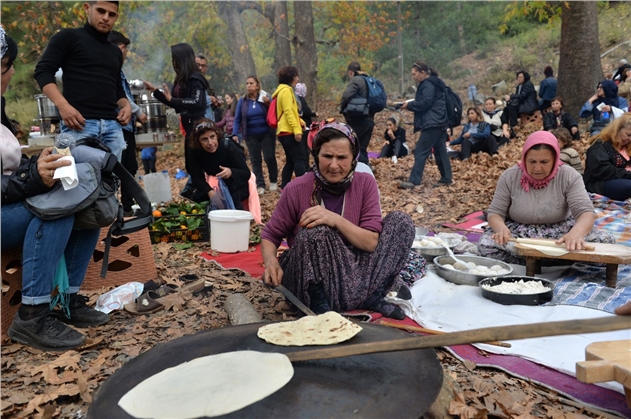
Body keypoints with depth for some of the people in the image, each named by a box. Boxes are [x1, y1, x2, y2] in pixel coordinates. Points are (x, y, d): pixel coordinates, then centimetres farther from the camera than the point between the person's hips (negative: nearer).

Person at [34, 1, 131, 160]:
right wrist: (62, 105, -17)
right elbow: (43, 71, -1)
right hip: (79, 123, -5)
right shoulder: (69, 37, 6)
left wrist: (126, 105, 7)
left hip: (112, 126, 6)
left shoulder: (115, 51, 24)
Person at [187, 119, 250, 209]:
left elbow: (246, 173, -24)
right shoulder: (195, 151, -18)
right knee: (197, 198, -19)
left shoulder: (228, 146, -27)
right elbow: (196, 177, -14)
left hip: (236, 188, -4)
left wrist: (231, 172, -46)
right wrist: (209, 191, -33)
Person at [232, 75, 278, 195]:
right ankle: (260, 185, 9)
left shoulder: (265, 97, -4)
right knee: (255, 160, 3)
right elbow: (237, 119, 4)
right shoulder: (242, 101, 1)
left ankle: (273, 181, 18)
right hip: (251, 136, 2)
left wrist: (268, 104, -20)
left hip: (267, 133, -2)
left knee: (269, 158, -3)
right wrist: (235, 134, -5)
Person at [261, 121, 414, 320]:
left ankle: (373, 297, -9)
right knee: (316, 231, -33)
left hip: (353, 277, 3)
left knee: (400, 220, -10)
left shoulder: (365, 183, -8)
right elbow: (270, 236, -4)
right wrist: (271, 262, -27)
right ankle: (319, 306, -16)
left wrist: (336, 220, -30)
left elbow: (372, 242, -13)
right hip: (307, 280, -3)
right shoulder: (297, 189, -14)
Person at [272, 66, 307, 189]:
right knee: (300, 160, -13)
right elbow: (288, 112, -19)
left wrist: (300, 122, 12)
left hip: (285, 131, 10)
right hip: (289, 131, -10)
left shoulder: (282, 90, 22)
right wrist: (296, 129, -23)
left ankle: (284, 188, 12)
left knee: (291, 161, 11)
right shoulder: (286, 90, -10)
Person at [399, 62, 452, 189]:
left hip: (432, 124, -11)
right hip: (439, 123, 11)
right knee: (440, 151, 11)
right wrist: (411, 105, 10)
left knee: (420, 151, -12)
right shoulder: (433, 83, 22)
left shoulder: (428, 85, -11)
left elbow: (425, 103, -19)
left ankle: (414, 181, -14)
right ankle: (446, 179, 14)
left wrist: (409, 105, -9)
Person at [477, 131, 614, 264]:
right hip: (519, 233, 0)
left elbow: (586, 212, -19)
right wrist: (501, 228, -31)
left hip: (560, 231, 0)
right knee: (485, 244, -31)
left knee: (605, 240, -24)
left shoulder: (569, 176, -11)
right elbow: (495, 213, -5)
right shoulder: (509, 177, -9)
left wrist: (576, 233, -44)